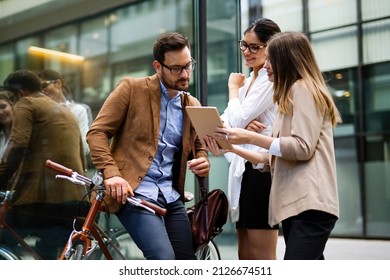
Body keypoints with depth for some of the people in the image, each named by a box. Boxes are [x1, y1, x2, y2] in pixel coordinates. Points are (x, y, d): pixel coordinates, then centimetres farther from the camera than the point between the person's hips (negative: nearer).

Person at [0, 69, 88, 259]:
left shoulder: (26, 104, 5)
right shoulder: (67, 112, 28)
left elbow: (17, 146, -12)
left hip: (40, 197, -7)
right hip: (74, 200, 7)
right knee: (47, 260, 16)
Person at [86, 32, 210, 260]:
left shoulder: (193, 105, 14)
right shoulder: (131, 88, -1)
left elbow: (199, 147, 24)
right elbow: (97, 132, -3)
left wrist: (203, 162, -1)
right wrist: (111, 173, -19)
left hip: (171, 197, 6)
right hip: (134, 192, -6)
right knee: (164, 259, -24)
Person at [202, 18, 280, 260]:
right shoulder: (248, 81, 19)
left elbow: (238, 119, -16)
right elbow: (225, 122, 10)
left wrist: (233, 88, 2)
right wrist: (243, 126, -13)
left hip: (262, 170, -9)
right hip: (243, 170, 9)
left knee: (261, 256, -5)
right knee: (245, 255, 12)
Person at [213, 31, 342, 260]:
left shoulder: (303, 88, -3)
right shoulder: (293, 94, 27)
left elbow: (303, 148, -14)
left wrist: (251, 137, -14)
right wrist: (234, 147, 19)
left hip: (309, 203, -10)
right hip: (296, 203, 10)